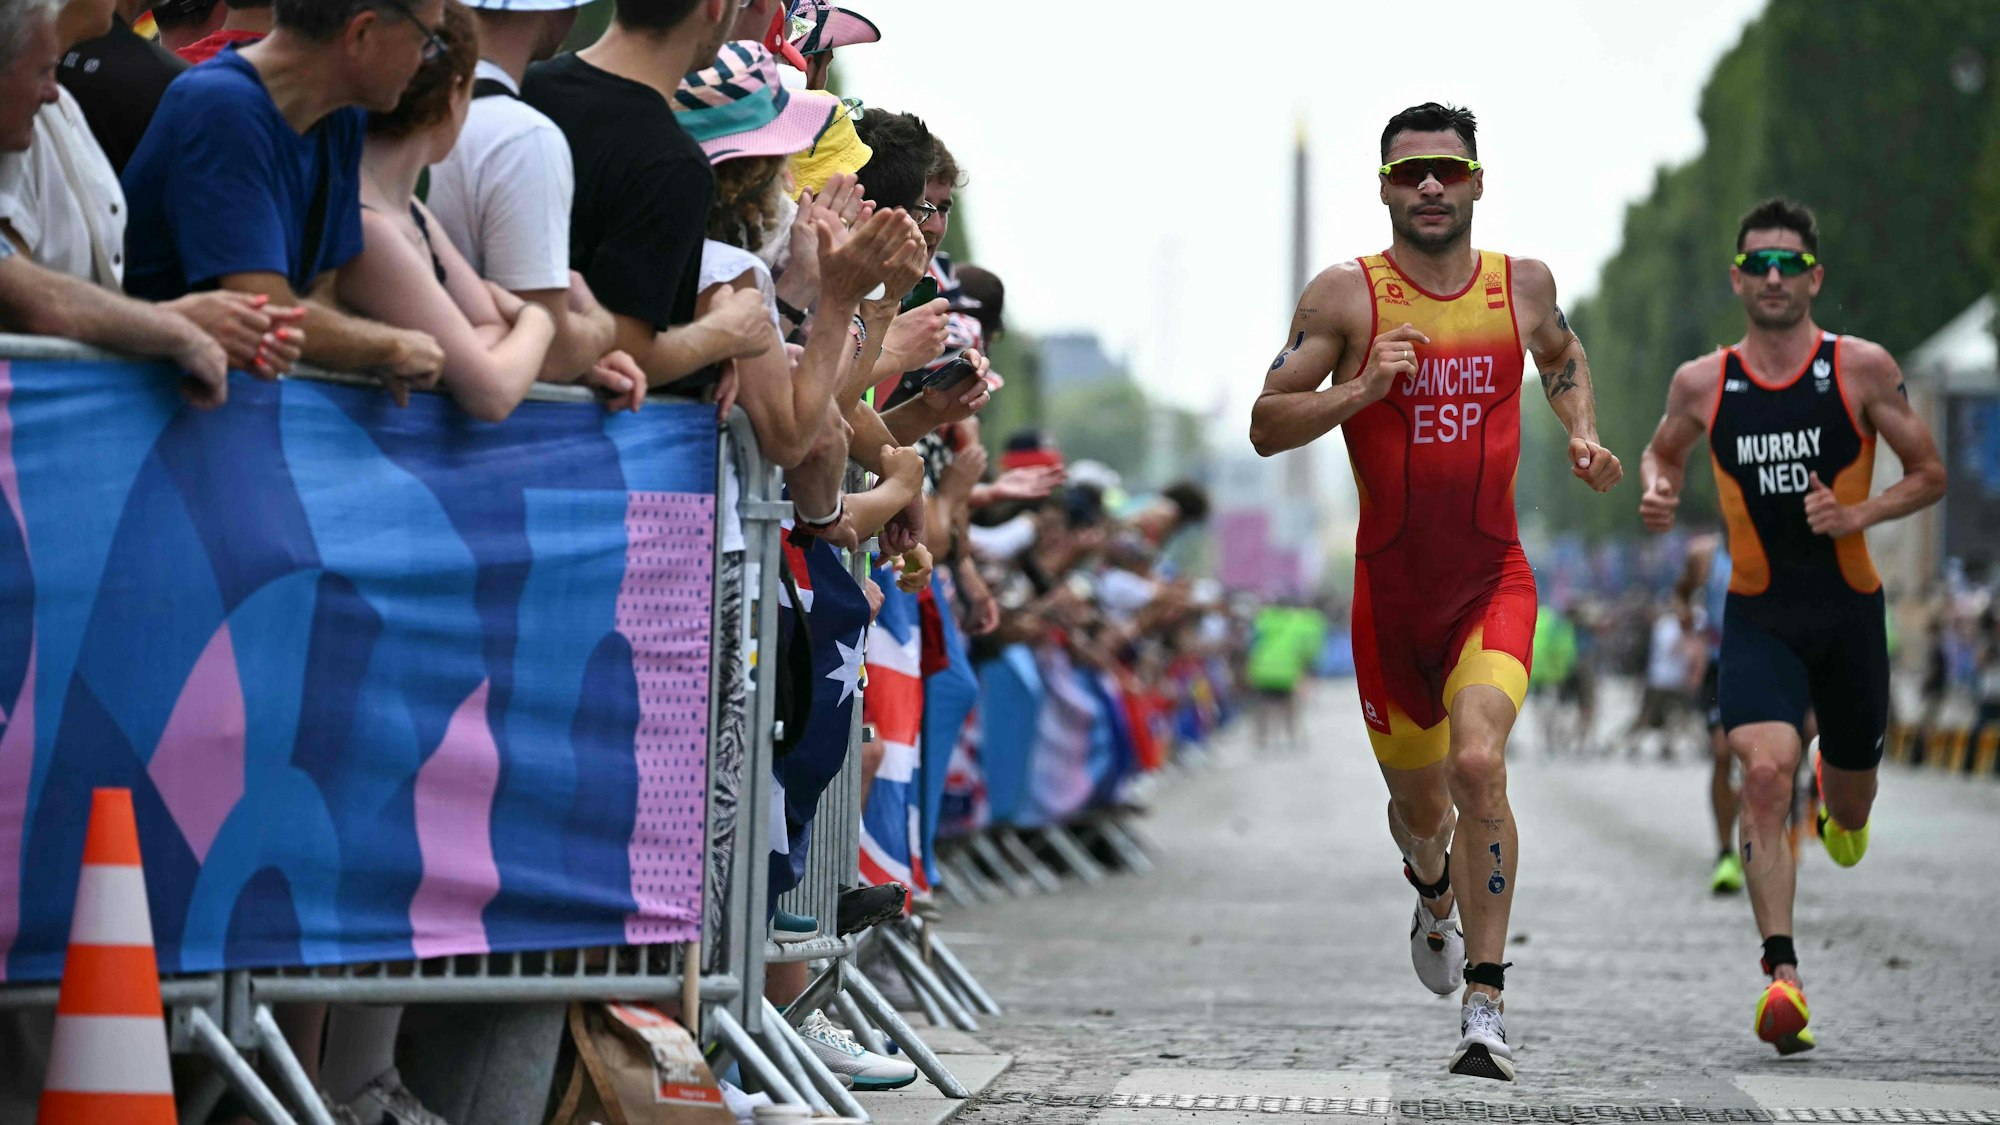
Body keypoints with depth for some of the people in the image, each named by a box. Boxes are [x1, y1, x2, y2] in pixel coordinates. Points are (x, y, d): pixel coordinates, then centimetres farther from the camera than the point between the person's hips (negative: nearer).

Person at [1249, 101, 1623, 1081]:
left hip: (1493, 579, 0)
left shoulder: (1523, 285, 4)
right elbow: (1266, 426, -4)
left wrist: (1583, 435, 8)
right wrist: (1360, 391, -20)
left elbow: (1563, 357, 27)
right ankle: (1434, 897, 52)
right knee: (1417, 799, 14)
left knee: (1479, 766, -23)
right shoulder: (1344, 295, -4)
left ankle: (1485, 1005, -19)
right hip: (1391, 586, 1)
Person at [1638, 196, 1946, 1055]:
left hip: (1849, 609, 0)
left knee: (1850, 805, 14)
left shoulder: (1862, 369, -6)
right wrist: (1657, 489, -3)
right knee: (1764, 773, -22)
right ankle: (1782, 974, -25)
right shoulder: (1701, 385, 0)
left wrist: (1857, 516, -16)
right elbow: (1663, 450, 20)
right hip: (1758, 613, 0)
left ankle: (1841, 806, 54)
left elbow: (1929, 475, 1)